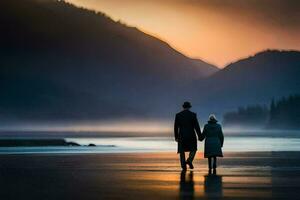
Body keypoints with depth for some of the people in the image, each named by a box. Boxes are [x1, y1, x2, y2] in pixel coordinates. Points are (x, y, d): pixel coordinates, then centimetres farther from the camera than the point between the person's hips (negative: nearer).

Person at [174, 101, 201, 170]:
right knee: (193, 149, 17)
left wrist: (176, 136, 12)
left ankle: (183, 166, 4)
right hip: (191, 135, -1)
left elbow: (176, 127, 3)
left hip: (181, 136, 1)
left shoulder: (178, 115, 0)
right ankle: (189, 160, -8)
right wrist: (199, 136, 0)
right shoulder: (193, 115, -5)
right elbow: (197, 126, -6)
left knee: (182, 151, 11)